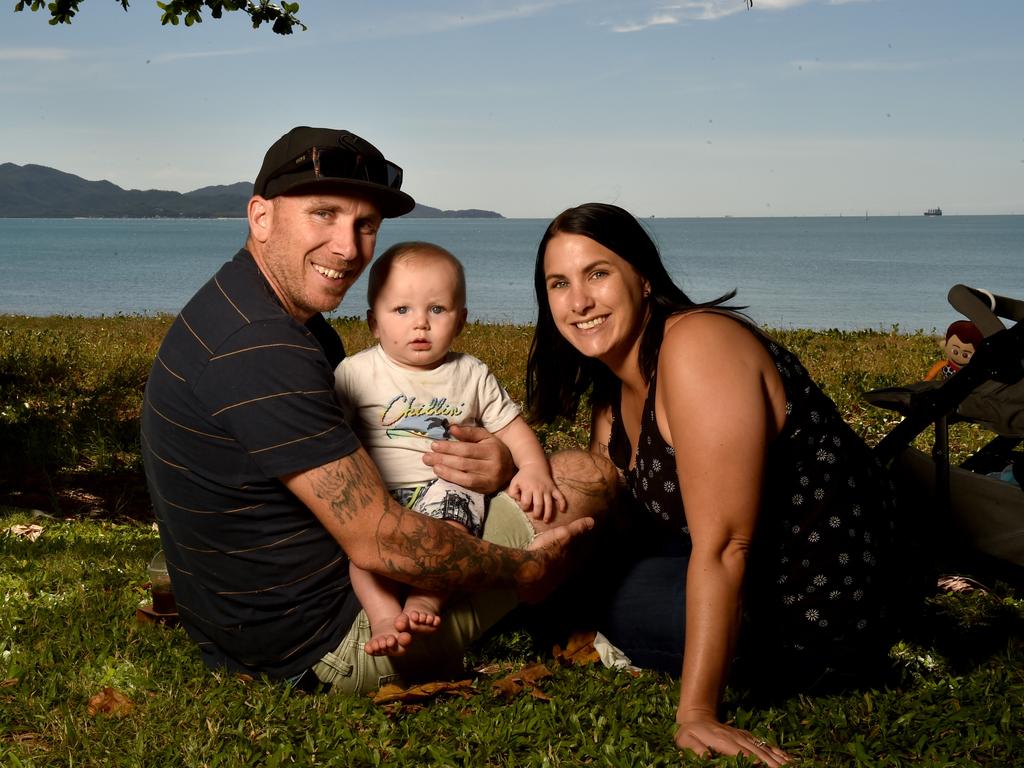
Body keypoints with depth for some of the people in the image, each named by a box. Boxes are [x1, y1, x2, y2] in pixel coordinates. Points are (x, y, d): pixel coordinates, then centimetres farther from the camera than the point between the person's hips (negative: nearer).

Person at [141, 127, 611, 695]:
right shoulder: (262, 352, -28)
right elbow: (379, 543, -27)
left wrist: (497, 466, -8)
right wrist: (524, 568, -12)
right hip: (321, 655, -11)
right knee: (583, 477, 0)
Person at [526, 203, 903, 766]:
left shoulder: (696, 346, -23)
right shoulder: (612, 390, 6)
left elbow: (723, 546, -29)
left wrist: (696, 712, -29)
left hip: (815, 608, -9)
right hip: (753, 572, 9)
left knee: (594, 596, -9)